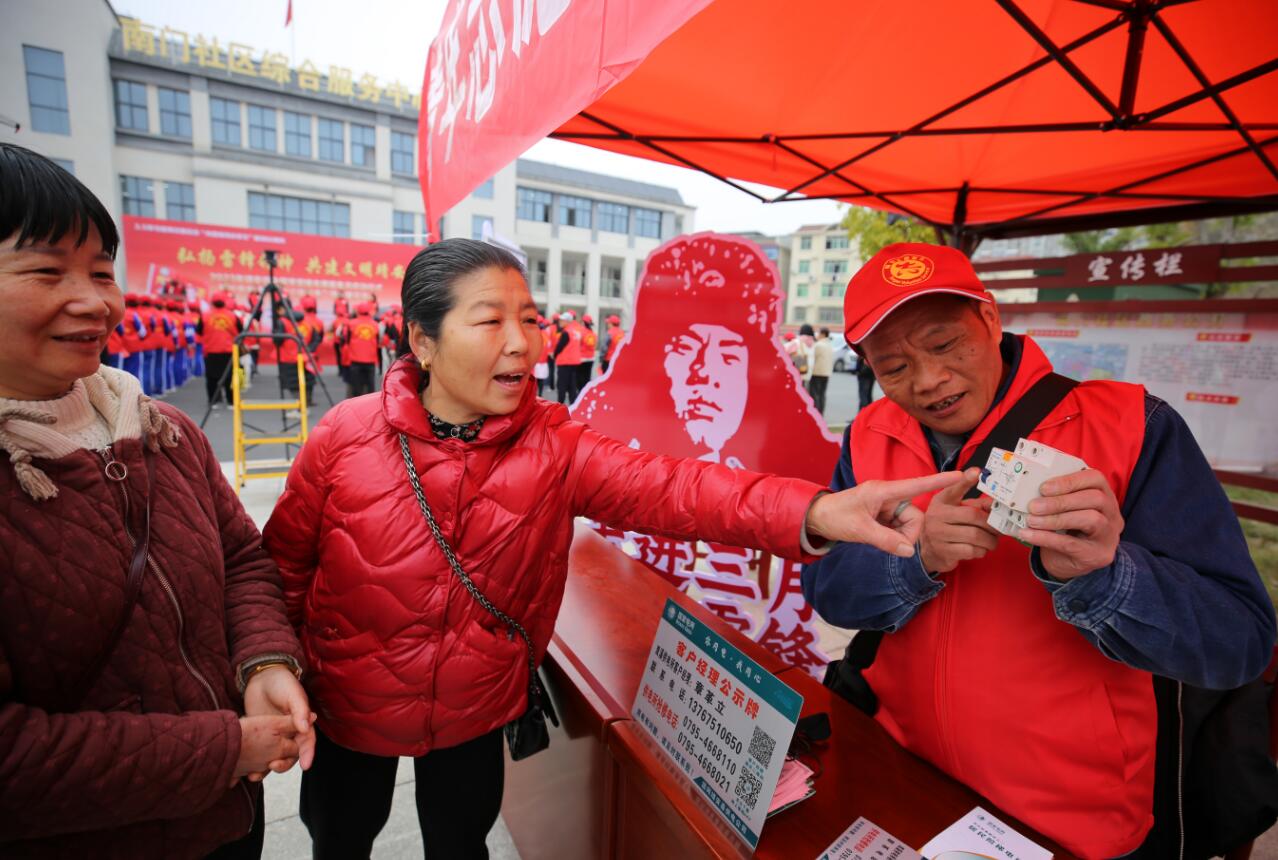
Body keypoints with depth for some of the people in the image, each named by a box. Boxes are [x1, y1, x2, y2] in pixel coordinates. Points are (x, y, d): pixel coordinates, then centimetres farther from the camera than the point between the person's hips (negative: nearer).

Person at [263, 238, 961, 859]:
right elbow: (284, 562, -6)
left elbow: (663, 485, -35)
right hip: (348, 709, 1)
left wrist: (811, 510, -49)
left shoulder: (553, 446, -20)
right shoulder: (347, 435, -19)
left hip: (474, 712, 0)